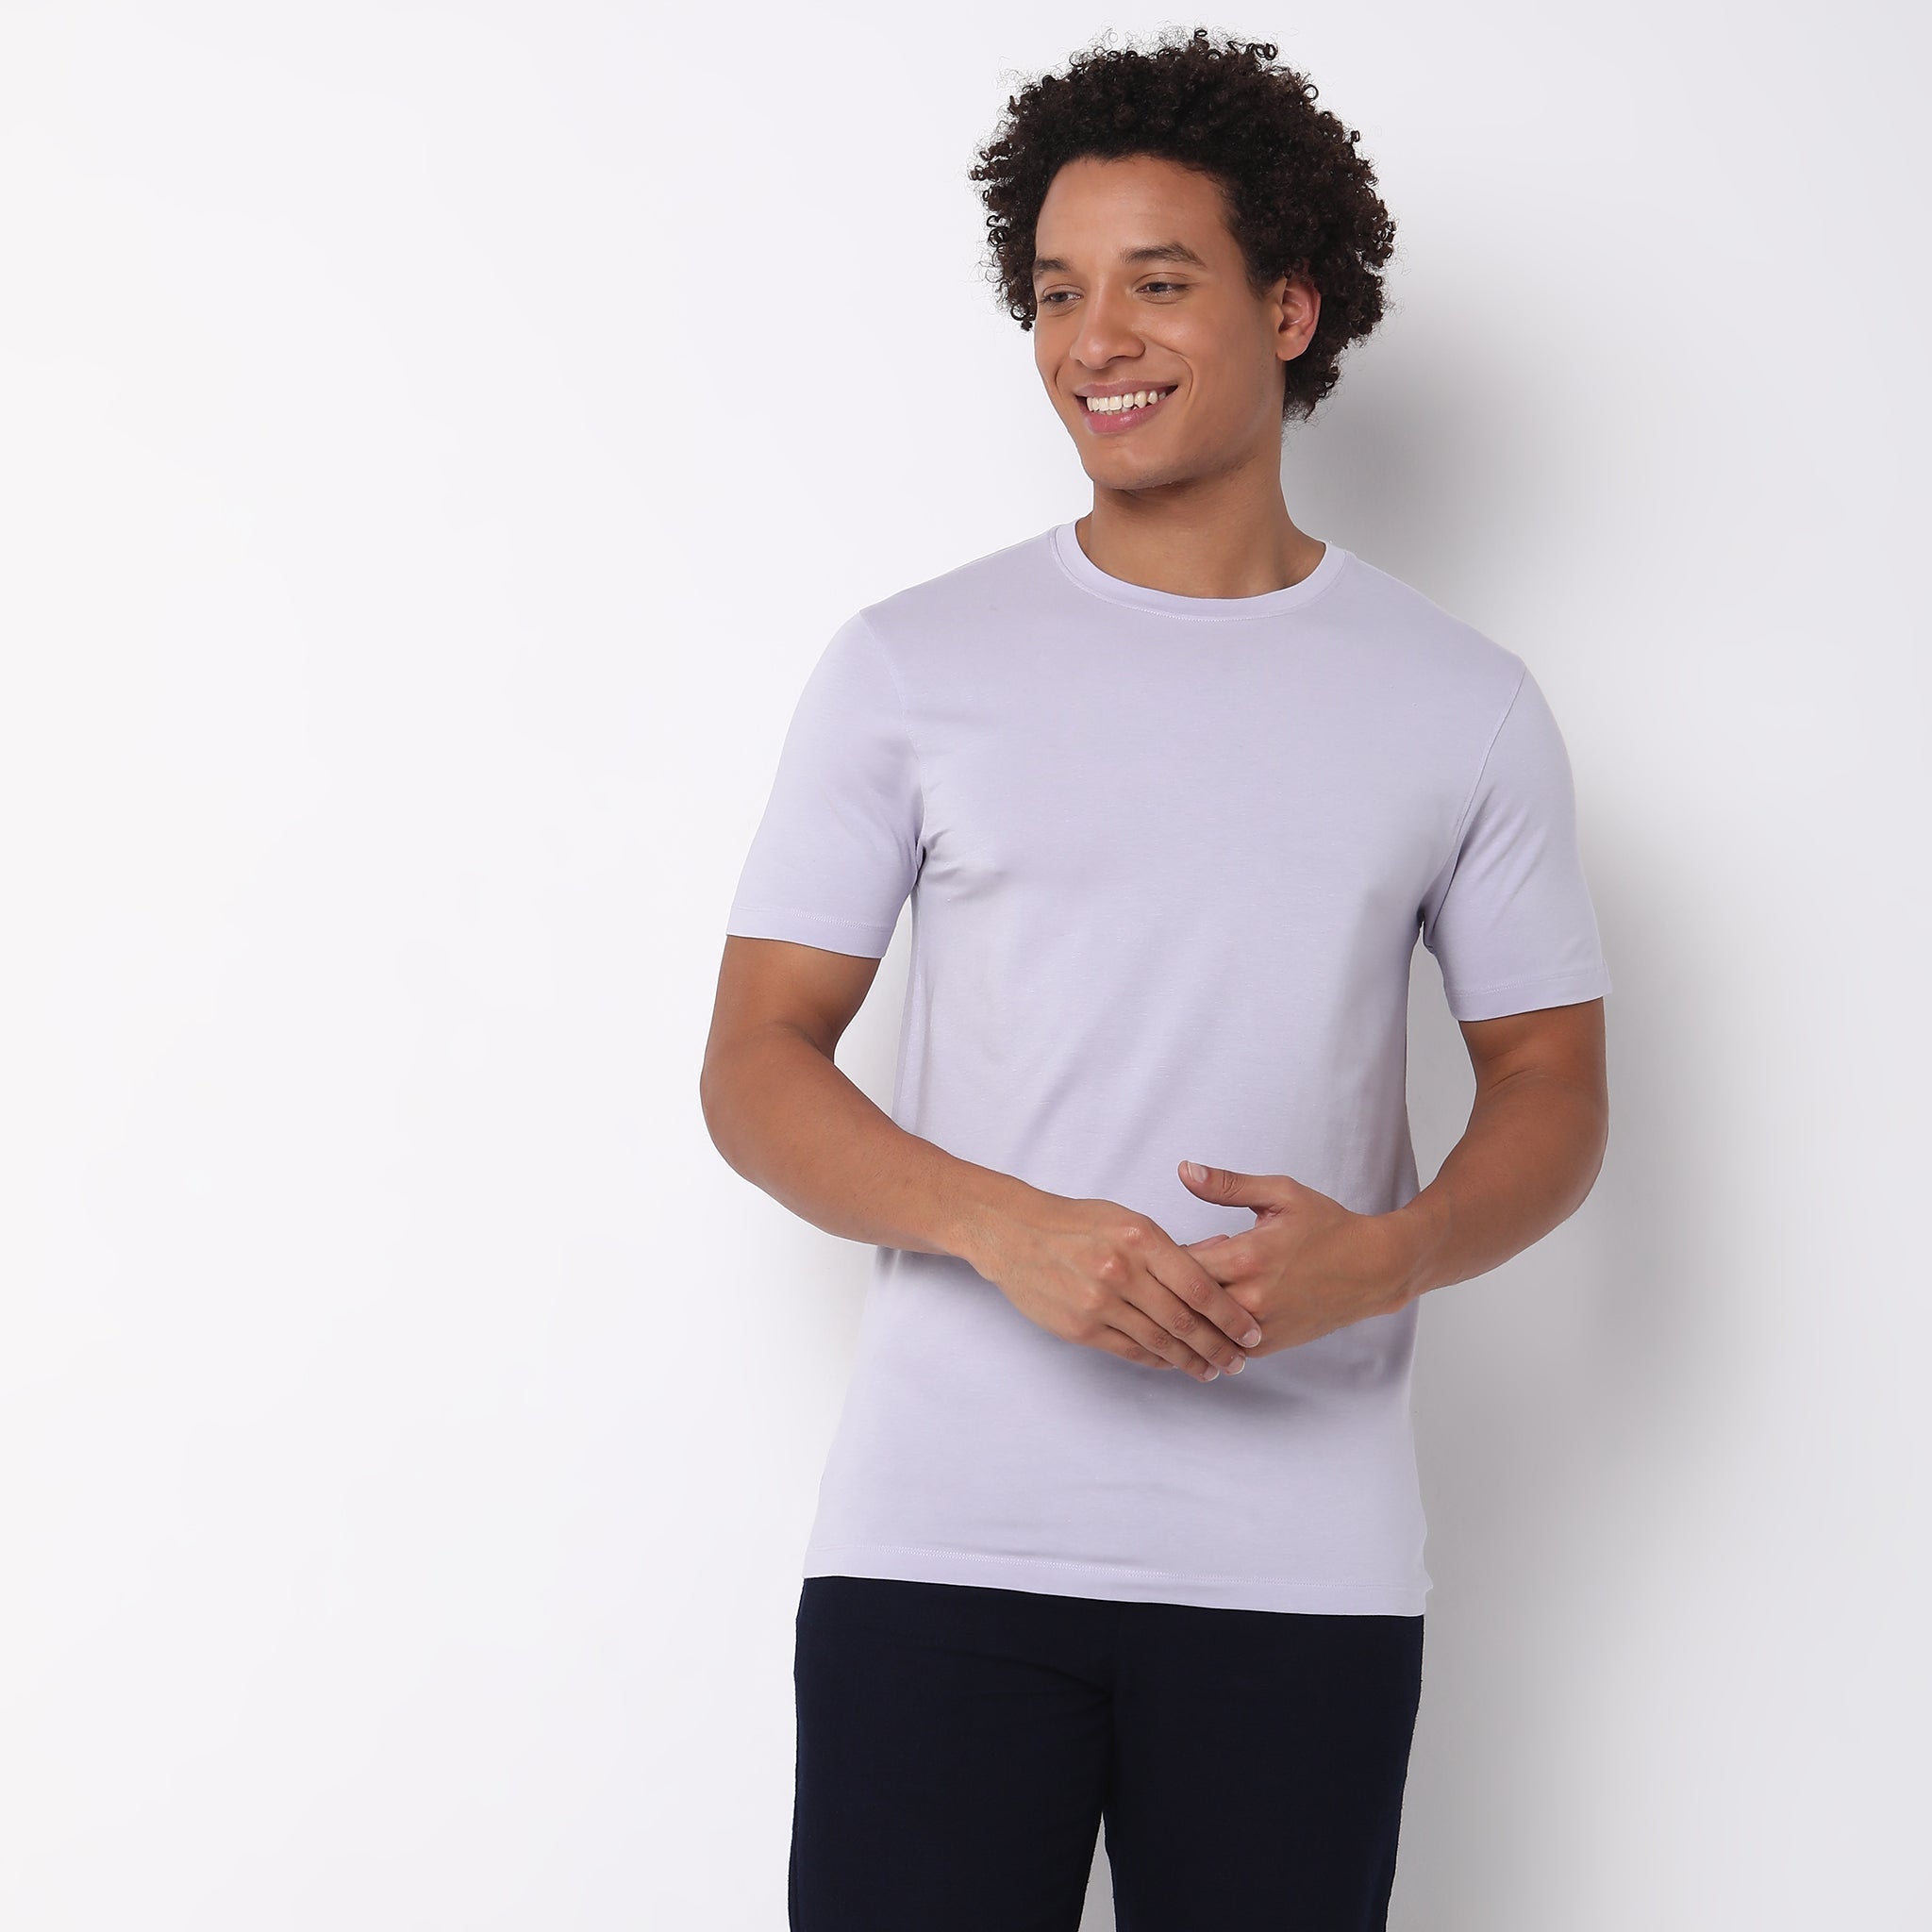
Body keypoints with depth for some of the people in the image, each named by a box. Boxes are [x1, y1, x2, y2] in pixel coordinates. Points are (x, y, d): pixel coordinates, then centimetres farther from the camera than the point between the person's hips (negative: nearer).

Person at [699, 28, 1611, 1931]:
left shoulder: (1460, 702, 8)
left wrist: (1381, 1257, -11)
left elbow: (1550, 1090, 10)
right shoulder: (909, 668, 5)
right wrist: (1007, 1230, -15)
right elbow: (755, 1066, 3)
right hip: (937, 1546, -1)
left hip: (1302, 1562, 1)